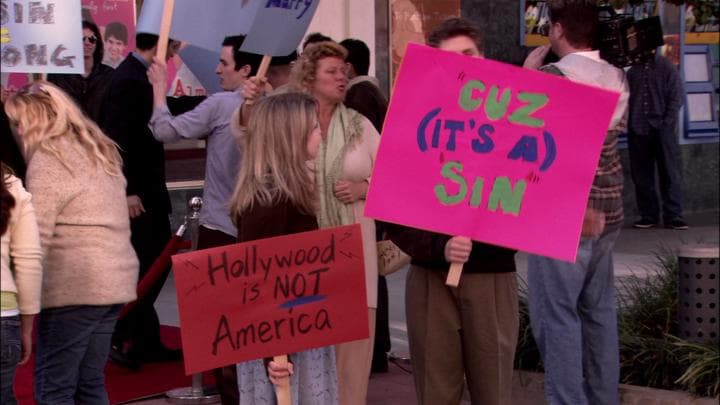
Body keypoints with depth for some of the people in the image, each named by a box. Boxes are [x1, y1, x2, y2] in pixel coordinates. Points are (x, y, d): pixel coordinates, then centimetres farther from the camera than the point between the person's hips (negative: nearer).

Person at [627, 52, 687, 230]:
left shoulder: (667, 68, 1)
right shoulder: (632, 71, 9)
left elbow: (677, 97, -2)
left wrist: (666, 123, -10)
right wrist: (629, 123, -2)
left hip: (662, 129, -3)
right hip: (638, 131, 3)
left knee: (669, 174, -3)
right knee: (641, 176, 5)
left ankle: (673, 216, 0)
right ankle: (648, 215, 14)